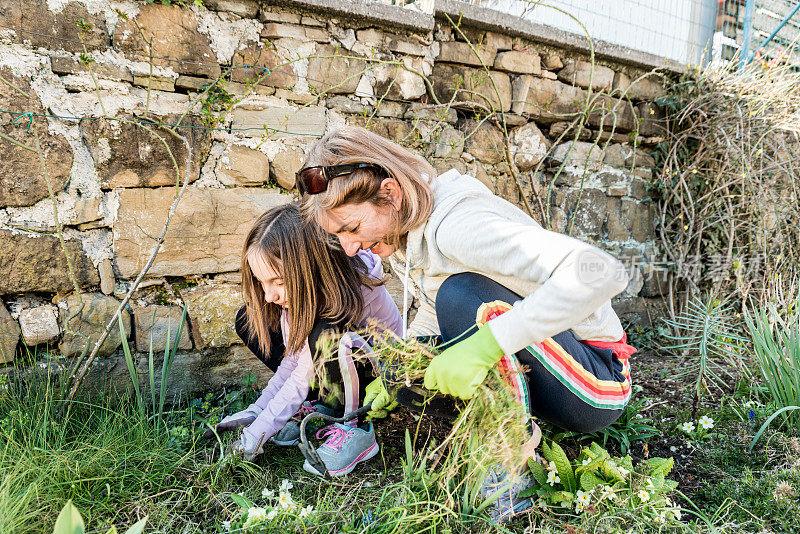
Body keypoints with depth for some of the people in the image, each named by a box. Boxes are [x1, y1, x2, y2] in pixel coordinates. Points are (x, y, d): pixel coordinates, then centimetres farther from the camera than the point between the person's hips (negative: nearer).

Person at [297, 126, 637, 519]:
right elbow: (433, 313, 15)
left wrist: (485, 344, -41)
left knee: (461, 295, -29)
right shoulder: (399, 236, 0)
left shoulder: (457, 225, -29)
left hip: (596, 379, -8)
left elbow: (601, 272, -38)